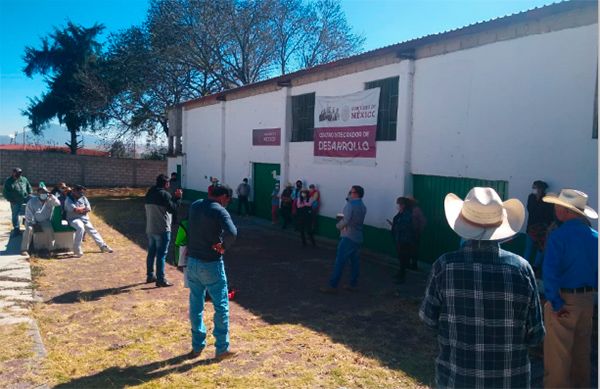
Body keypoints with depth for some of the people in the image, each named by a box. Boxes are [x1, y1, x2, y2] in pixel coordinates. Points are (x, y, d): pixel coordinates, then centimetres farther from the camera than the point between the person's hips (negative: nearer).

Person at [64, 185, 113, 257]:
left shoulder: (83, 198, 8)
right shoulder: (68, 200, -10)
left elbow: (89, 209, 2)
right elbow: (75, 210, -23)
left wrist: (79, 210, -12)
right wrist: (84, 208, -7)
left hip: (84, 219, 7)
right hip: (74, 219, -7)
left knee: (93, 231, 11)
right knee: (80, 228, -35)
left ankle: (103, 246, 22)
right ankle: (77, 249, -28)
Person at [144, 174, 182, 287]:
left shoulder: (149, 193, 11)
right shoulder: (164, 194, -15)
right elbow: (172, 208, -15)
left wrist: (174, 197, 15)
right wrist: (178, 197, -4)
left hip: (150, 229, 8)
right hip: (162, 230, -8)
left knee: (151, 253, 17)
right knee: (161, 255, -4)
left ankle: (150, 276, 27)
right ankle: (160, 280, -1)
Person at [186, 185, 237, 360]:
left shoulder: (194, 206, 6)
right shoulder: (219, 211, -16)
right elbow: (232, 232, -32)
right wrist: (225, 246, -14)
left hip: (192, 262, 7)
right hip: (211, 264, -6)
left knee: (196, 305, 15)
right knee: (221, 306, 6)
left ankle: (197, 346, 25)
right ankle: (221, 349, 13)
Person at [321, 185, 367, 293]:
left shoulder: (350, 205, -14)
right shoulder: (362, 206, 12)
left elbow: (345, 221, -20)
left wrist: (338, 225, -2)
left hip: (348, 237, -8)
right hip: (358, 238, 8)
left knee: (340, 261, -7)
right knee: (354, 261, 12)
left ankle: (333, 286, -7)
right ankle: (353, 284, 16)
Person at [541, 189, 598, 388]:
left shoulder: (558, 235, -17)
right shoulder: (594, 237, 1)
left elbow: (550, 272, -23)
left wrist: (556, 303, -16)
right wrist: (592, 295, 15)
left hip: (565, 299, -7)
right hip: (588, 299, 7)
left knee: (557, 352, 4)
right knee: (582, 350, 21)